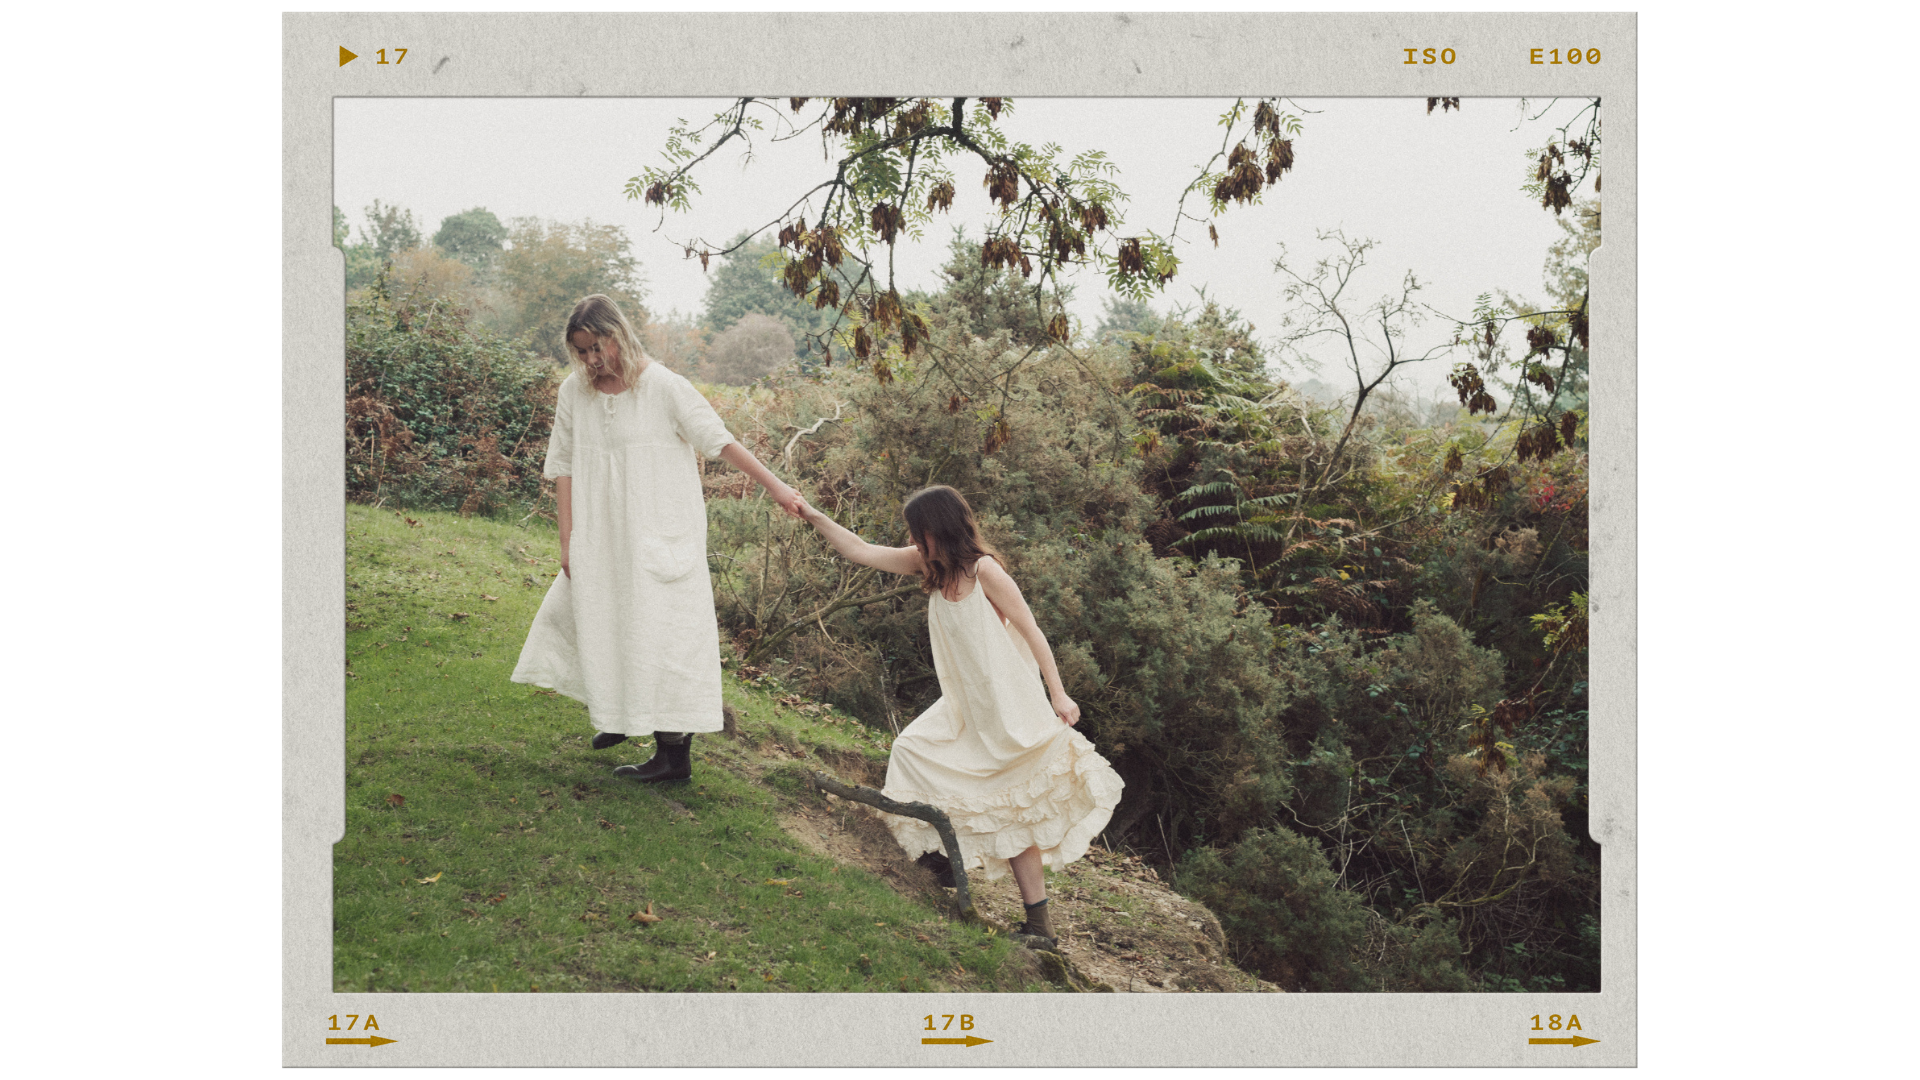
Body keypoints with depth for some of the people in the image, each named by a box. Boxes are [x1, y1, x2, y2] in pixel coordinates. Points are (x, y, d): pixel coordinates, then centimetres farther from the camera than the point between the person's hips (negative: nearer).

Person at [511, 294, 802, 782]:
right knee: (571, 609, 12)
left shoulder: (663, 387, -13)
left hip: (660, 536, -6)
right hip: (602, 537, 6)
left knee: (660, 630, -5)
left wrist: (775, 487, -14)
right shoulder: (574, 392, 1)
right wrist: (567, 541, 3)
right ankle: (619, 715, 35)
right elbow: (565, 467, 5)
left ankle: (674, 752, 2)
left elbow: (720, 441, -11)